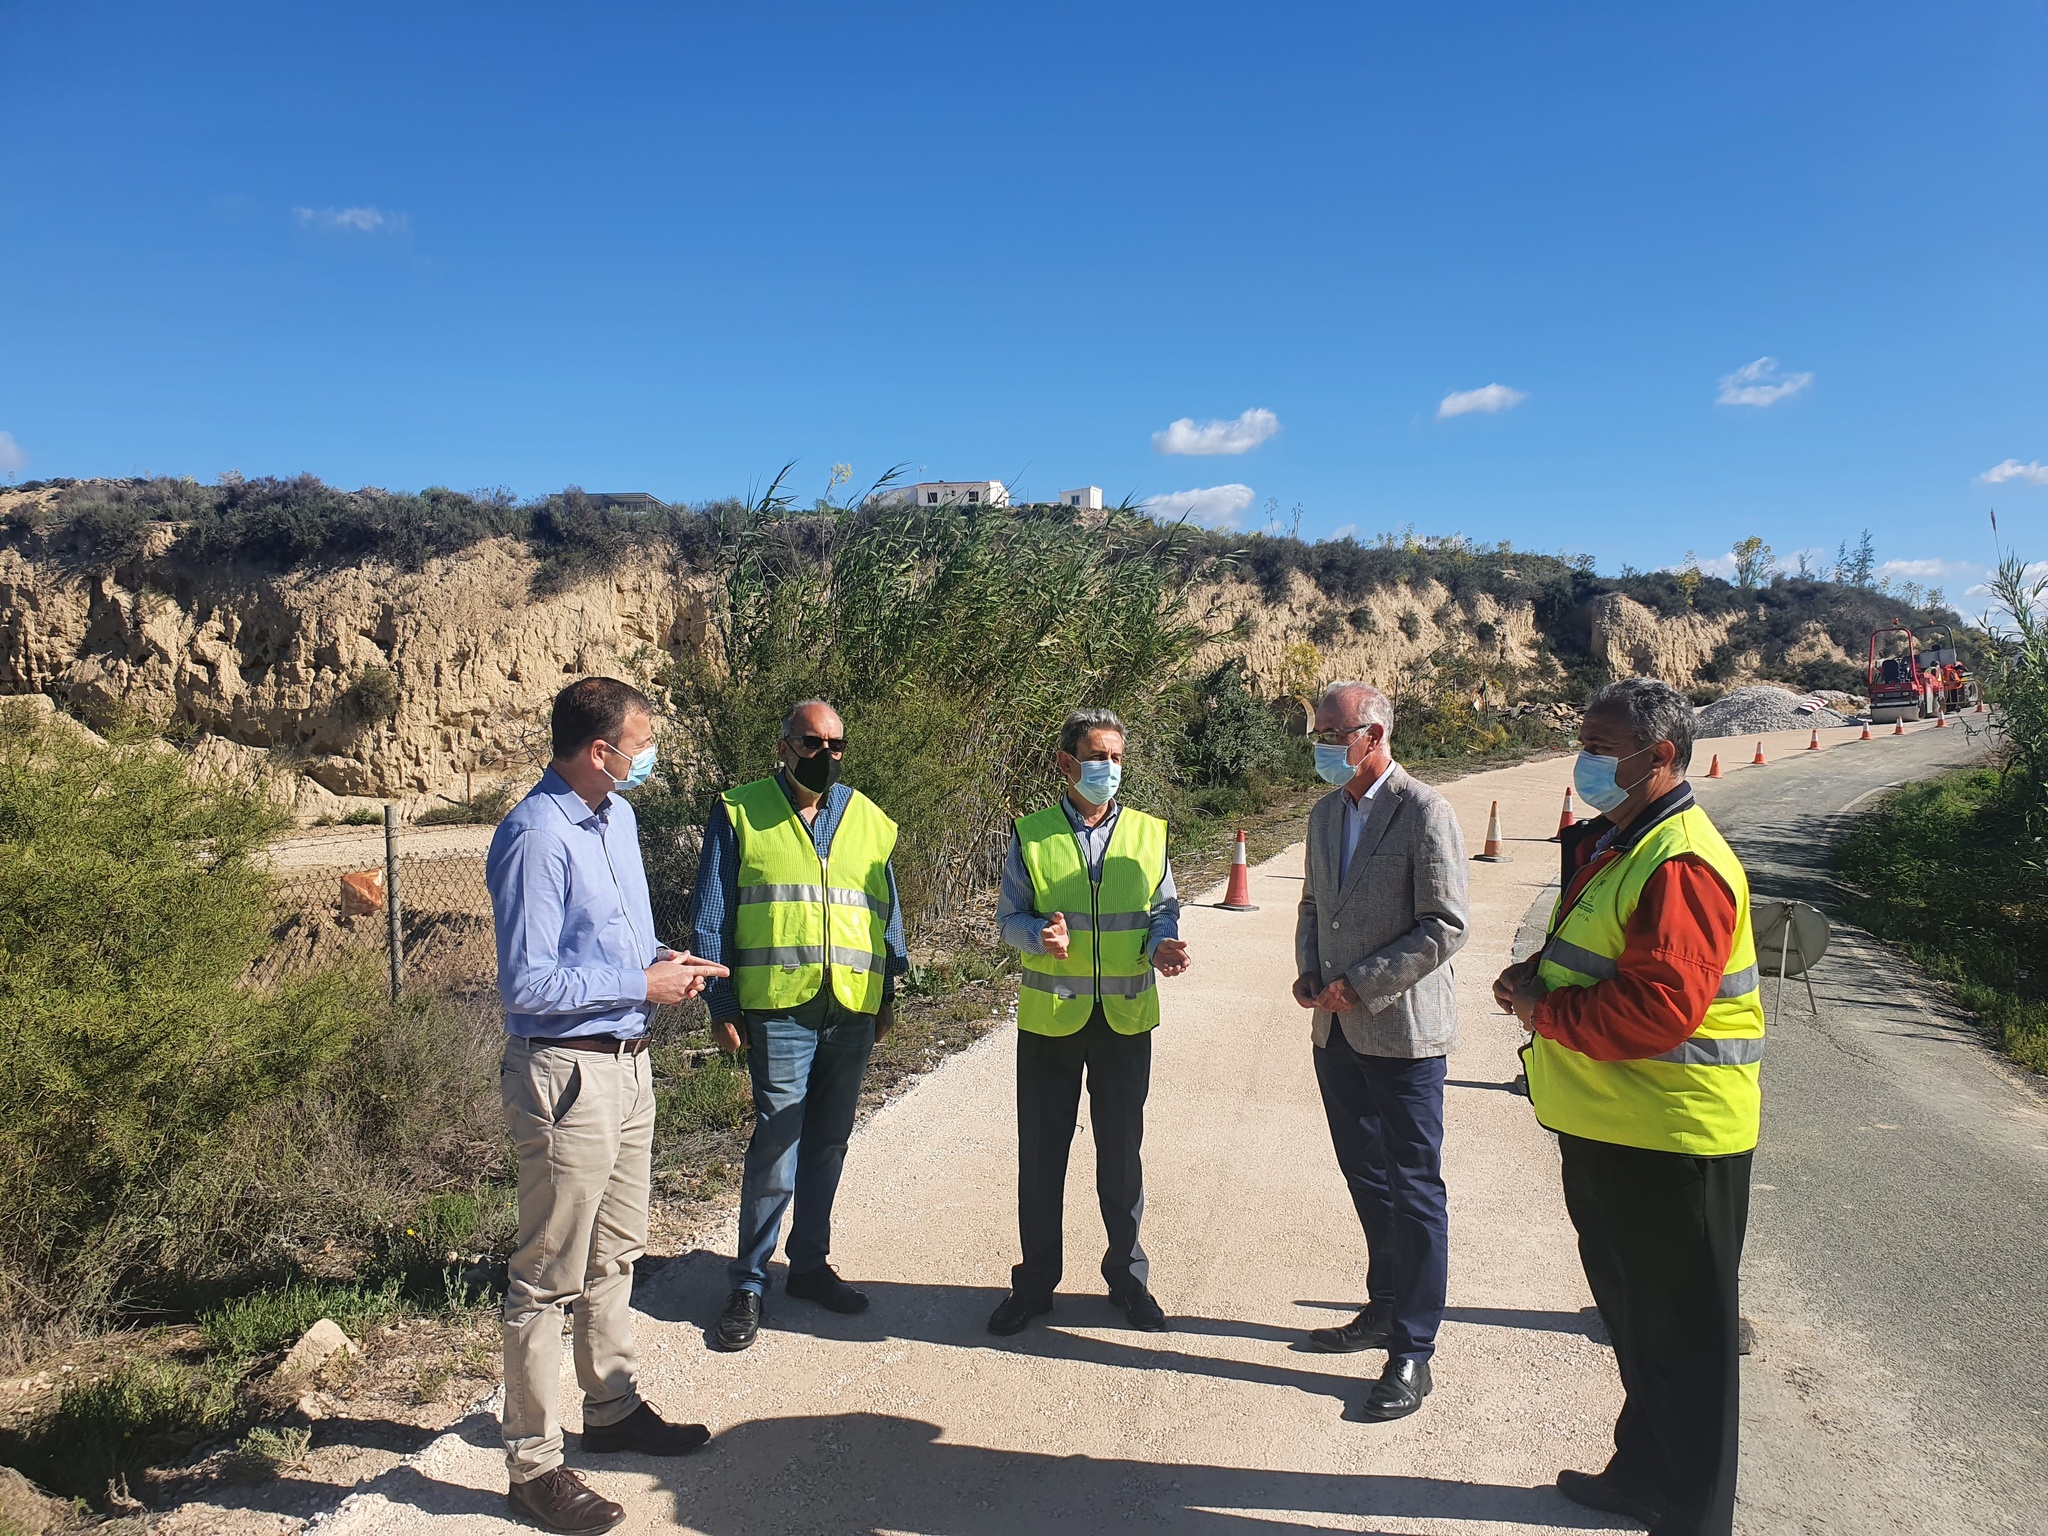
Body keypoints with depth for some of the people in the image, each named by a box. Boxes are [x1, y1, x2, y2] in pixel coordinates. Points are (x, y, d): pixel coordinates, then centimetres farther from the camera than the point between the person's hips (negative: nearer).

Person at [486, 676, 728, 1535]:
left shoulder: (617, 816, 7)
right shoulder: (536, 837, -21)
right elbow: (526, 983, -23)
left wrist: (663, 959, 1)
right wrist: (642, 984, -18)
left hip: (628, 1063, 9)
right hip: (568, 1076, -9)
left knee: (615, 1255, 22)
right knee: (549, 1277, 4)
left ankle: (613, 1408, 40)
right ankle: (533, 1465, 19)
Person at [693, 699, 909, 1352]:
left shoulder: (870, 821, 12)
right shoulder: (739, 813, 1)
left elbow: (887, 911, 18)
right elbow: (711, 913, 1)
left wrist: (889, 992, 14)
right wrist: (721, 1002, -3)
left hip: (853, 1008, 4)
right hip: (778, 1006, -4)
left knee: (829, 1140, 13)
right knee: (778, 1140, -6)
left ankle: (810, 1263, 28)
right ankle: (748, 1282, 9)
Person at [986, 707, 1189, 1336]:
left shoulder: (1149, 833, 3)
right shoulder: (1031, 835, -1)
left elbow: (1165, 910, 8)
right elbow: (1008, 917, 1)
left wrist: (1162, 945, -13)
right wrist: (1040, 936, -20)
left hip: (1126, 1018, 1)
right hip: (1050, 1017, -1)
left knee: (1122, 1151, 12)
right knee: (1041, 1151, 8)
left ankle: (1128, 1276, 30)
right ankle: (1036, 1281, 24)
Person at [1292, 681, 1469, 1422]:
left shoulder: (1425, 812, -13)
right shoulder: (1325, 812, 10)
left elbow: (1444, 928, -16)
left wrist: (1361, 985, -18)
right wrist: (1308, 970, 2)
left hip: (1401, 1031, -7)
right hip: (1336, 1031, 7)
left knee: (1413, 1191, 3)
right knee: (1366, 1180, 19)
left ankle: (1413, 1352, 14)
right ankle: (1385, 1309, 36)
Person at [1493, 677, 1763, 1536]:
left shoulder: (1680, 863, -22)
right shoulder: (1609, 846, 12)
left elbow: (1657, 1006, -29)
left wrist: (1545, 1013, -18)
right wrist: (1534, 975, 3)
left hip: (1670, 1139, -10)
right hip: (1603, 1128, 10)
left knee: (1680, 1334, 6)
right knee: (1632, 1312, 24)